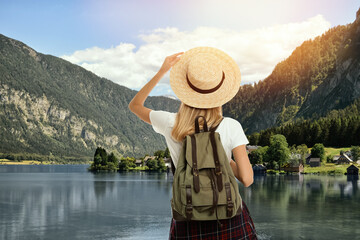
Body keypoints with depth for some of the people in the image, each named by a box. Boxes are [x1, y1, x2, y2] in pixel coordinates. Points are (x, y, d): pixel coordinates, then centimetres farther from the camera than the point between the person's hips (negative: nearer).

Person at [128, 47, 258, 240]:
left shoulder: (170, 124, -5)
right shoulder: (230, 126, -10)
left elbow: (134, 105, 14)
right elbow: (247, 179, -12)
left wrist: (161, 71, 11)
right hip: (228, 219, -1)